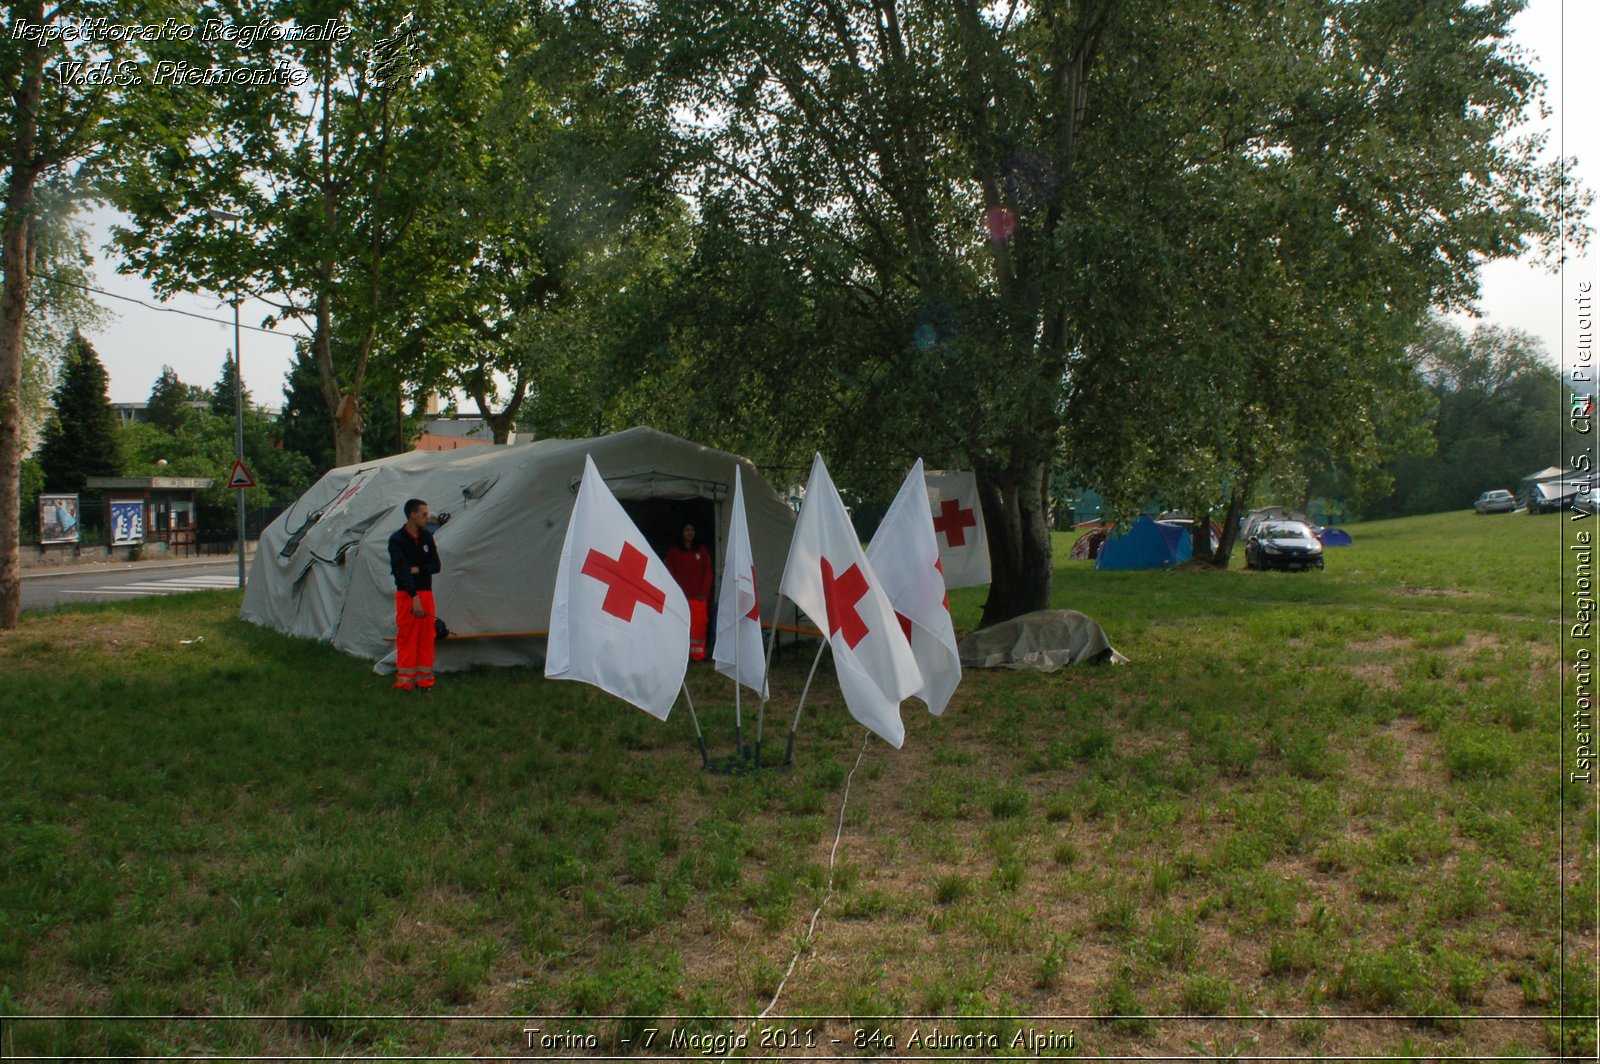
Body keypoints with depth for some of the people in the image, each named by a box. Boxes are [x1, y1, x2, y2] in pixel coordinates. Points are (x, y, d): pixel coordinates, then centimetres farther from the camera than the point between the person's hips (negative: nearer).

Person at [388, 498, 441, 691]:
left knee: (426, 636, 5)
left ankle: (424, 680, 12)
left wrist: (416, 570, -14)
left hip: (426, 593, 5)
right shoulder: (396, 539, -9)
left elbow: (435, 566, 5)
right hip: (406, 595, -5)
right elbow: (401, 570, -17)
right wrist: (415, 597, -24)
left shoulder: (427, 537, 7)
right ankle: (404, 681, 5)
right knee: (406, 637, -2)